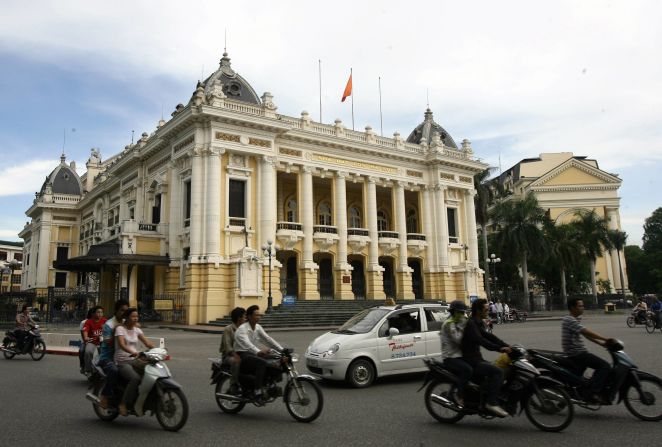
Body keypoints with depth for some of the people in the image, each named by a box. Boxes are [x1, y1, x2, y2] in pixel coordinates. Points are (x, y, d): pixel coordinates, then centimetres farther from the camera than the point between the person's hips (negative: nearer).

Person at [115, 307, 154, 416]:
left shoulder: (136, 329, 12)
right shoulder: (120, 328, -6)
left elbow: (147, 342, 2)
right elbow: (121, 345, -23)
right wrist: (133, 352, -42)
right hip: (122, 362, -6)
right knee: (136, 378, -32)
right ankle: (123, 404, -17)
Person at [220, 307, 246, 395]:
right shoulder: (228, 329, -8)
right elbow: (228, 347, -19)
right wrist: (237, 356, -35)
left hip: (240, 353, 6)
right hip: (228, 355, -6)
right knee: (236, 361, -38)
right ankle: (233, 386, -27)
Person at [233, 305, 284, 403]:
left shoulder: (258, 327, 9)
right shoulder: (242, 329, -16)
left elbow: (268, 339, 5)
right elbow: (246, 344, -33)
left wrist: (282, 350, -7)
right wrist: (258, 352, -51)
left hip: (253, 353, 8)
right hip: (242, 355, -8)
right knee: (262, 363, -33)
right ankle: (258, 392, -31)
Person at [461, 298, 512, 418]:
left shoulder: (479, 323, 14)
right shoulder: (470, 324, -16)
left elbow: (489, 336, 9)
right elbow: (481, 340, -28)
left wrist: (507, 346, -2)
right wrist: (500, 349, -33)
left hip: (477, 359, 10)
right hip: (471, 362, -10)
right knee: (497, 372, -19)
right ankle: (491, 403, -19)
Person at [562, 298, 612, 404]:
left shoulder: (576, 319, 17)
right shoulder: (570, 320, -16)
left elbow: (585, 334, 18)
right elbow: (586, 332, -24)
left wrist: (601, 343, 10)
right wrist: (606, 339, -21)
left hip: (576, 353, 10)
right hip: (576, 354, -10)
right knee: (604, 366, -15)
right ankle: (593, 393, -19)